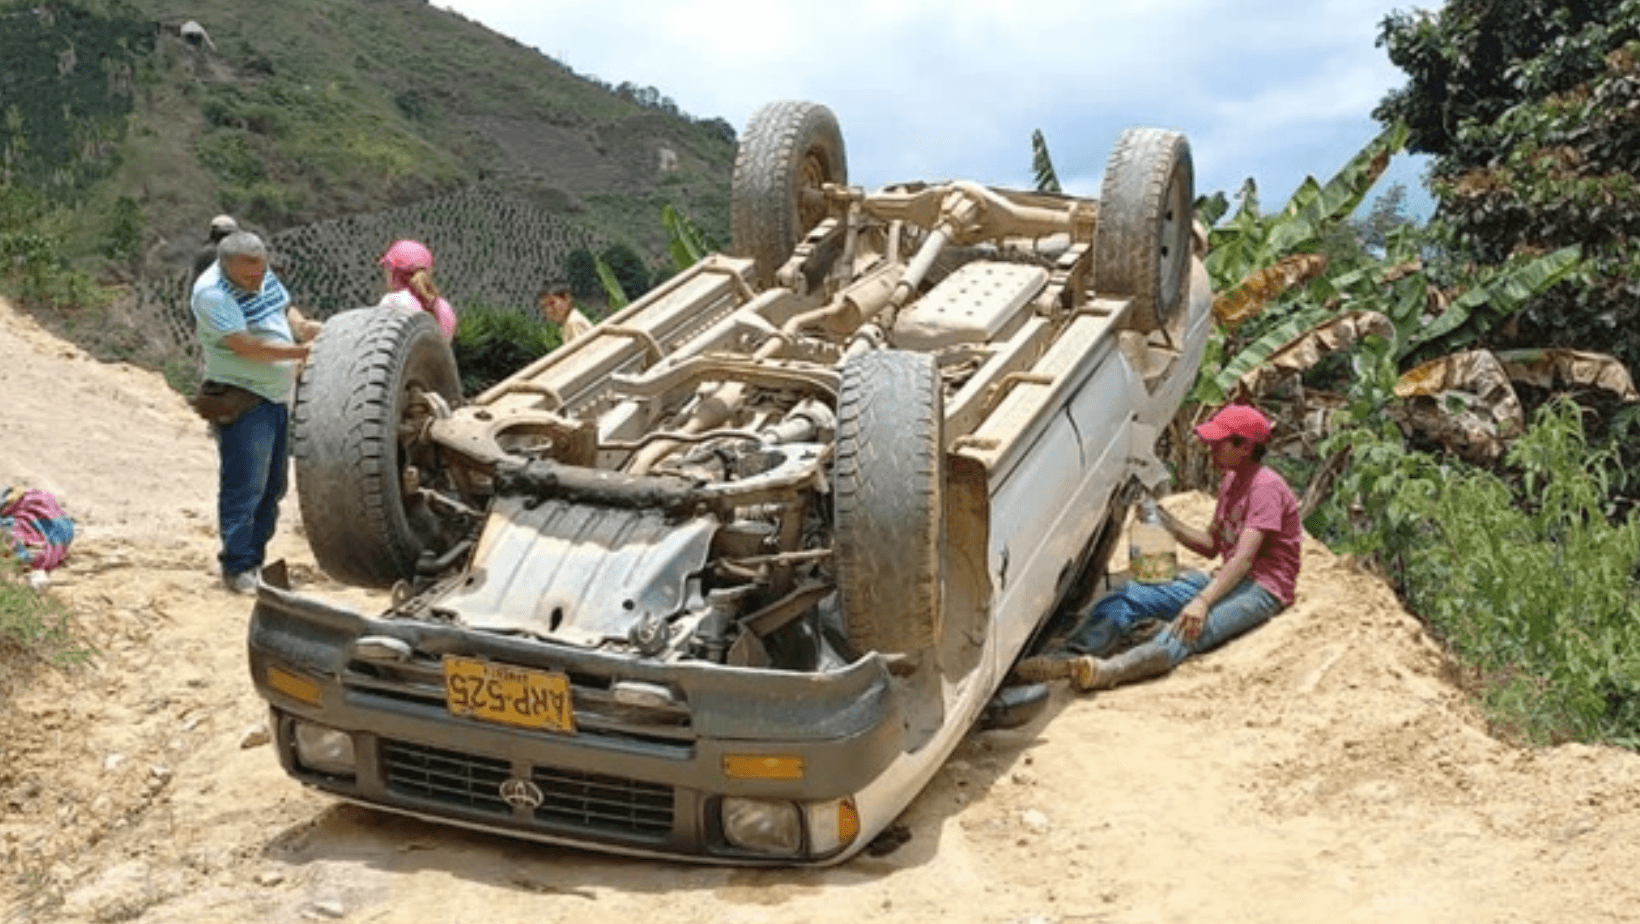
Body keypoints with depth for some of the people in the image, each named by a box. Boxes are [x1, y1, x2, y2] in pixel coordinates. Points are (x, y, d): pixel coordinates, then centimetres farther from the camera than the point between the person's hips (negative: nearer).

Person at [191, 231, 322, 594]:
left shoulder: (263, 274, 5)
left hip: (278, 397, 9)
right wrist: (301, 352, -27)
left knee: (272, 487, 14)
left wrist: (303, 325, -5)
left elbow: (285, 307, 18)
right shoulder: (212, 293, -20)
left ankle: (255, 558, 25)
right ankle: (238, 568, 4)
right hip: (242, 401, -9)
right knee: (244, 488, -6)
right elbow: (245, 346, -25)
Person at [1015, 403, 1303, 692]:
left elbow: (1244, 558, -24)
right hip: (1227, 578, 9)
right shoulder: (1230, 481, 18)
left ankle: (1112, 670, -64)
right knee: (1133, 593, -14)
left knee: (1192, 627, -38)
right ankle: (1071, 657, -36)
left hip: (1262, 589, -9)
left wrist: (1203, 601, -36)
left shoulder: (1265, 486, -12)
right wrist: (1167, 522, 7)